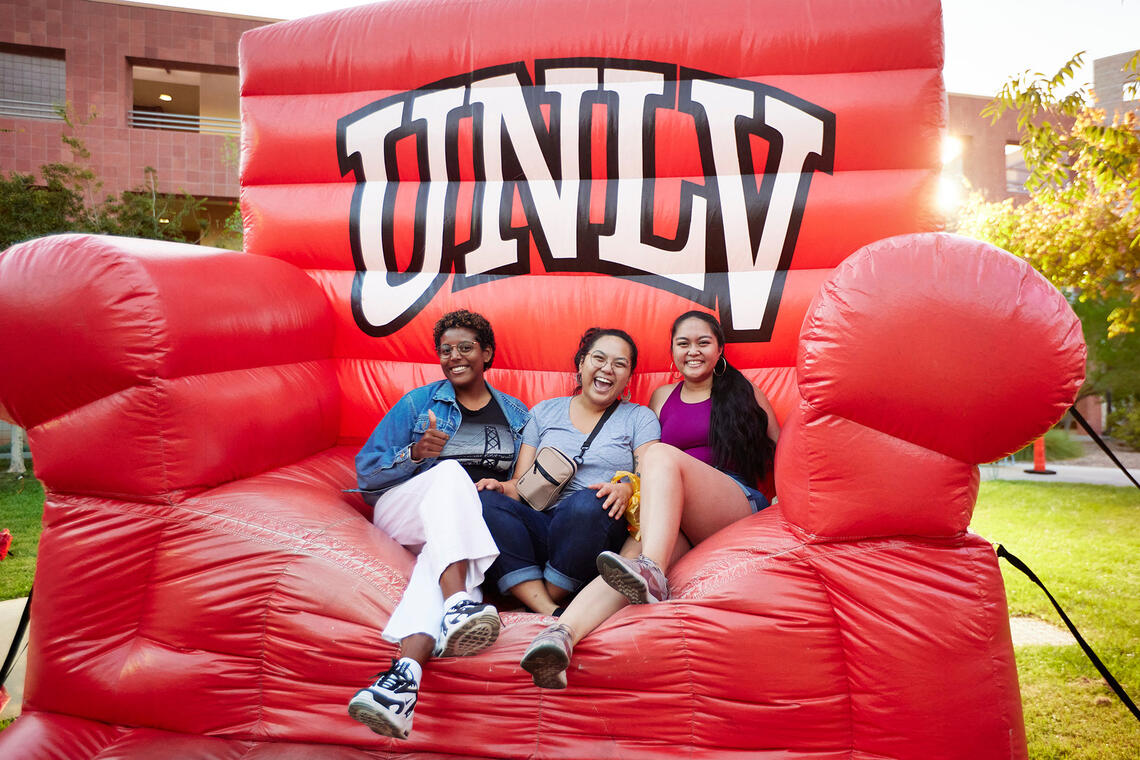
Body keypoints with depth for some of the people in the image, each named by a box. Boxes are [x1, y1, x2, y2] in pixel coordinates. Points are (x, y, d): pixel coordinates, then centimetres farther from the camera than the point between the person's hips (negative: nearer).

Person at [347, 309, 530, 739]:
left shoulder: (517, 414, 18)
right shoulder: (418, 404, 12)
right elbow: (367, 473, 7)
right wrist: (415, 453, -12)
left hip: (471, 520, 1)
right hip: (402, 510, -1)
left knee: (441, 547, -38)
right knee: (451, 472, -35)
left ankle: (406, 670, -60)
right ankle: (457, 604, -58)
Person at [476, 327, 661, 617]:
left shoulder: (640, 418, 16)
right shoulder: (545, 412, 22)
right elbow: (521, 483, 16)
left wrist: (626, 489, -21)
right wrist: (502, 487, -7)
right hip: (540, 526, 2)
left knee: (588, 503, -37)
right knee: (485, 501, -27)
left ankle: (548, 598, -16)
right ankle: (551, 614, -35)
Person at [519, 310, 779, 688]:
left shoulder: (745, 393, 19)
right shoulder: (662, 397, 27)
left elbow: (779, 453, 19)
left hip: (739, 507, -2)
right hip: (671, 521, 2)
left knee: (662, 454, -32)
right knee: (634, 554, -34)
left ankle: (649, 573, -55)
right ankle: (562, 633, -61)